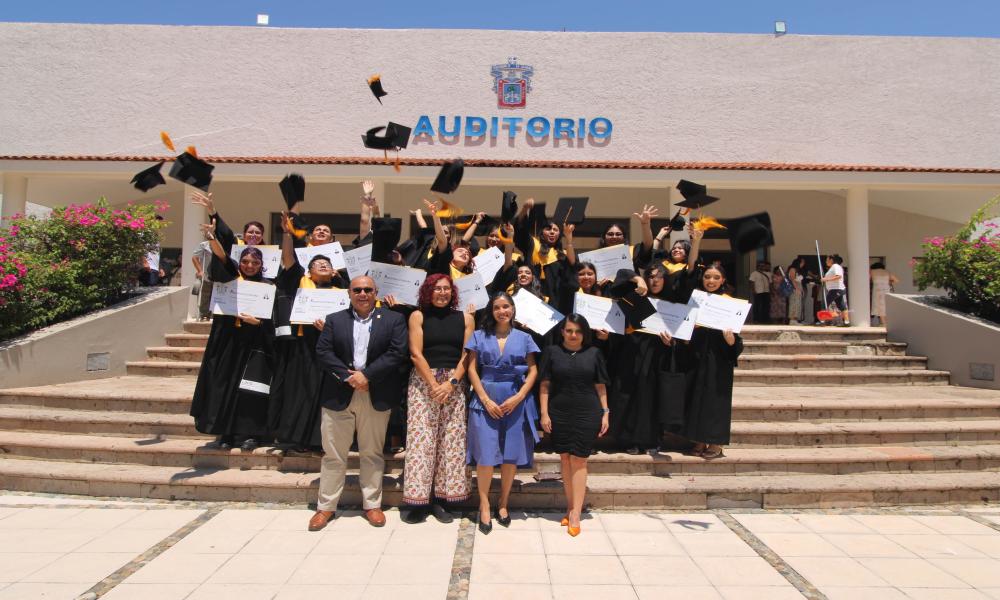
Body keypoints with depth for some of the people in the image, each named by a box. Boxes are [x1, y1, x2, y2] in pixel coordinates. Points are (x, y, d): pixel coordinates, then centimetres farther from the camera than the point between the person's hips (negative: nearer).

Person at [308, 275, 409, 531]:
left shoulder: (393, 320, 4)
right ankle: (326, 507, 19)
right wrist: (348, 376, -13)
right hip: (338, 395, 1)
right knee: (333, 454, 7)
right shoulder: (334, 320, 9)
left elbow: (398, 352, -8)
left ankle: (372, 504, 21)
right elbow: (322, 352, 0)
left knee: (372, 453, 9)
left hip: (376, 396, -1)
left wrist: (366, 374, -14)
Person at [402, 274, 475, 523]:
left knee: (450, 441, 1)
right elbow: (416, 353, -3)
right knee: (421, 439, -4)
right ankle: (419, 500, 4)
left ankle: (439, 499, 9)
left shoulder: (464, 318, 8)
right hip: (422, 382, -2)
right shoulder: (418, 316, 4)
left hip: (454, 384, 2)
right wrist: (433, 384, -12)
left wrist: (451, 383, -10)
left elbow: (467, 355, 2)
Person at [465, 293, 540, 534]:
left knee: (512, 455, 3)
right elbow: (472, 369, 2)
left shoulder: (524, 338, 9)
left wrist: (519, 397, -8)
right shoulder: (479, 336, 7)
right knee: (486, 454, -4)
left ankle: (503, 503, 20)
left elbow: (533, 371, 6)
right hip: (486, 399, -1)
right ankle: (484, 505, 12)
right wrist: (486, 400, -8)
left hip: (516, 402, 1)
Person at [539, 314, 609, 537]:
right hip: (559, 413, 1)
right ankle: (570, 506, 20)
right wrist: (544, 413, -3)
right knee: (565, 459, 8)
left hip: (587, 413, -1)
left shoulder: (593, 353, 4)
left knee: (579, 460, -1)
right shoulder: (552, 352, 2)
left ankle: (575, 513, 2)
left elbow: (601, 387, 8)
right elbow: (545, 385, 2)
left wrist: (605, 413, 4)